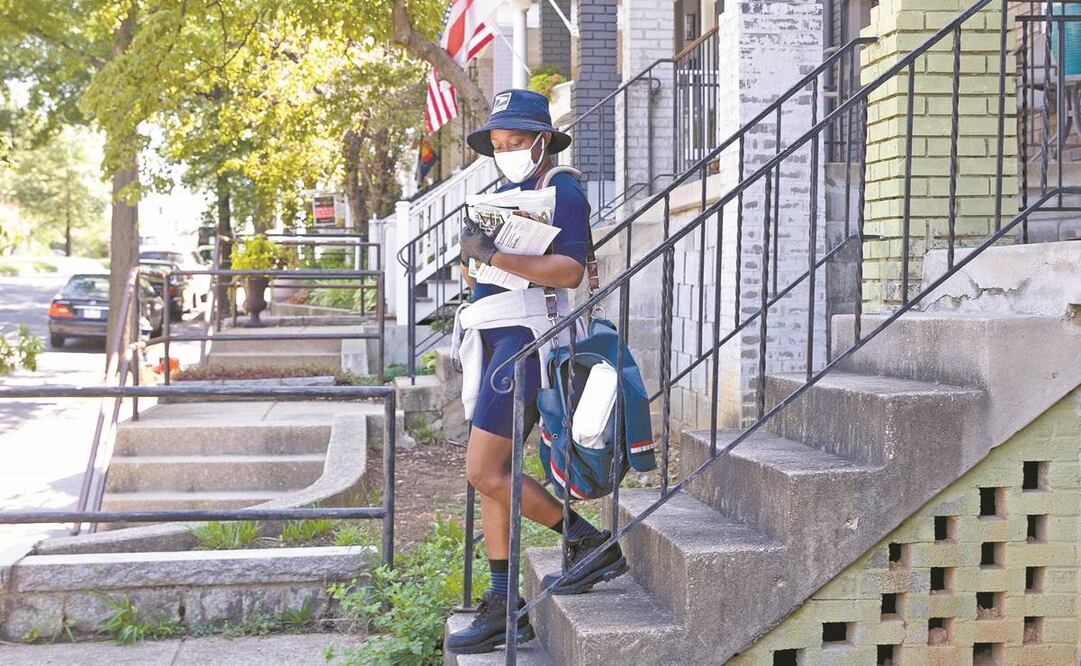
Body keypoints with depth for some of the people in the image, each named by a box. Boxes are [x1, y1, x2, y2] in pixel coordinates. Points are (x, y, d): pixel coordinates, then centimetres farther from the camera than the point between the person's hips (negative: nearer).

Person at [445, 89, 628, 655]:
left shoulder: (561, 191, -8)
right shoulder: (508, 193, 20)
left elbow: (569, 269, -23)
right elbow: (477, 274, 24)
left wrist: (493, 255, -26)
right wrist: (472, 254, 4)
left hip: (525, 338, -9)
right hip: (498, 339, 10)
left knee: (485, 473, -10)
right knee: (491, 476, 8)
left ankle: (590, 543, 3)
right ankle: (502, 608, 13)